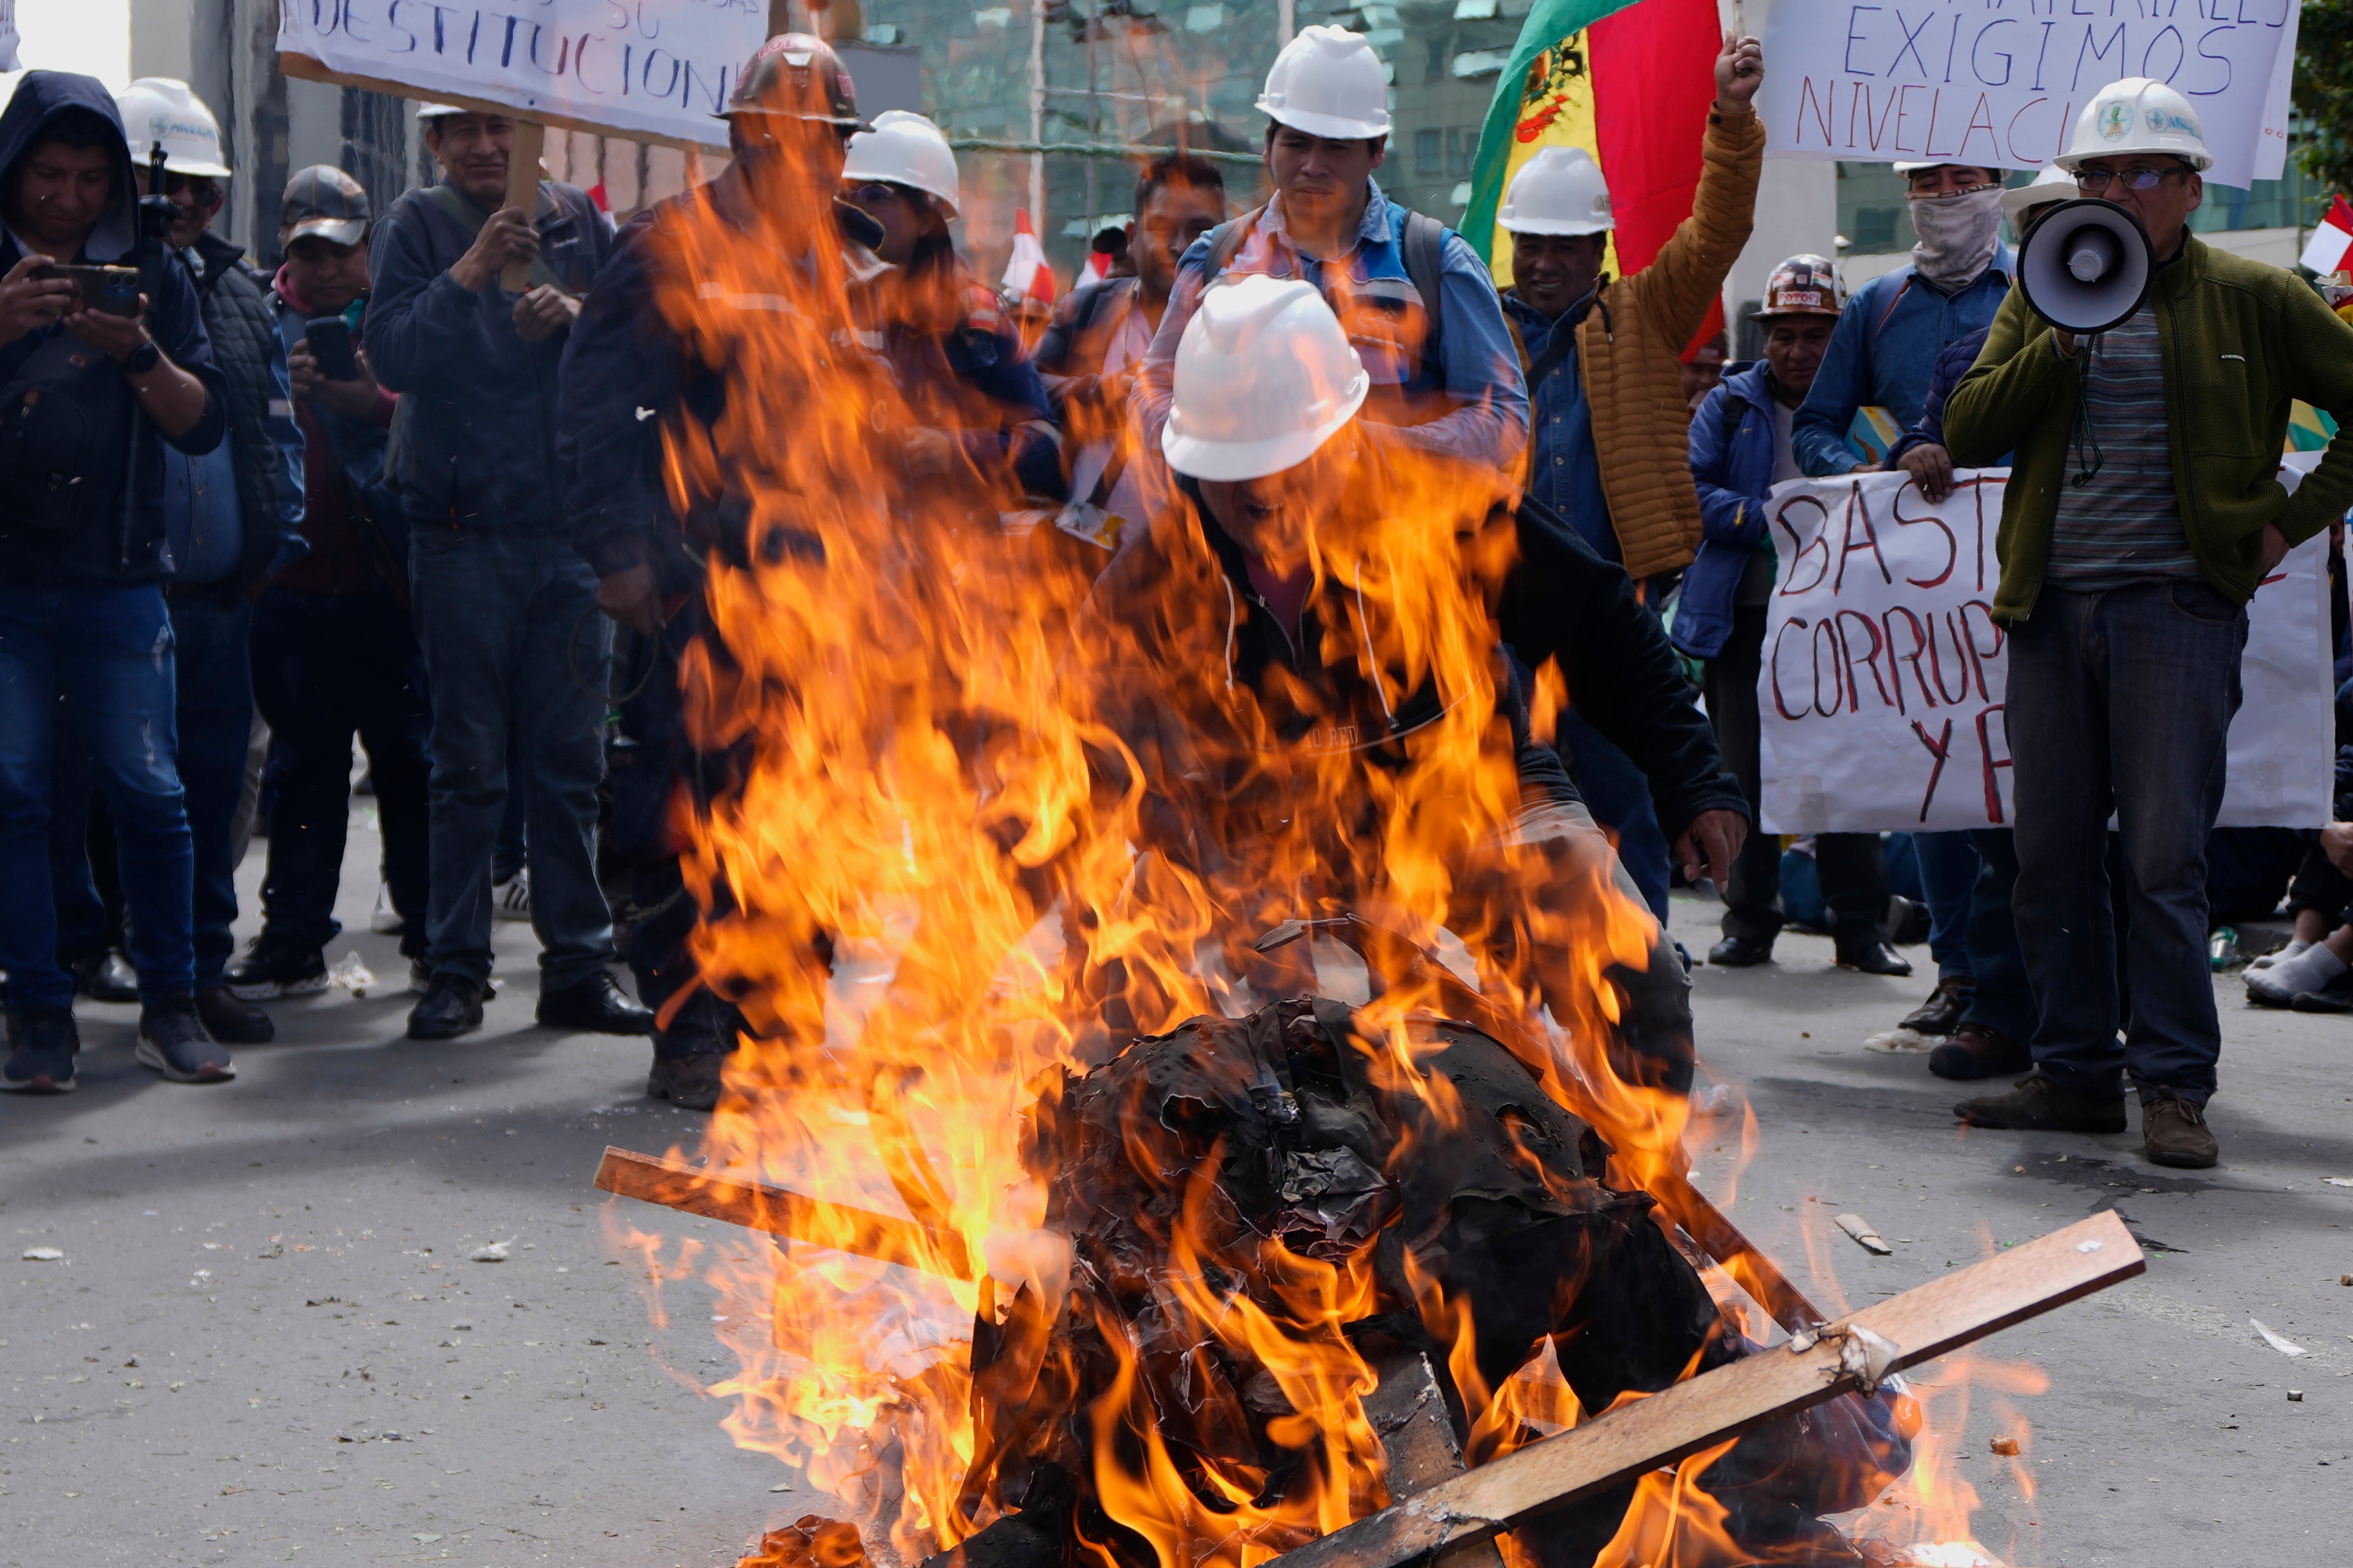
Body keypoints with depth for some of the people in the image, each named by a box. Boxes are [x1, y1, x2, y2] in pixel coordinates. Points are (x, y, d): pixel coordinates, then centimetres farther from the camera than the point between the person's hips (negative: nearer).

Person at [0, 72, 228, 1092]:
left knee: (147, 789, -2)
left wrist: (139, 352, -15)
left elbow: (203, 425, 3)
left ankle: (170, 1006, 8)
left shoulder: (154, 273, 8)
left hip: (117, 576, 1)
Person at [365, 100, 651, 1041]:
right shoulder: (416, 227, 1)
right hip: (462, 531, -3)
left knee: (572, 754, 5)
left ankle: (579, 964, 11)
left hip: (570, 523, 3)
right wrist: (470, 272, -21)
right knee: (468, 761, 0)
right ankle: (457, 969, 6)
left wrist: (575, 315, -11)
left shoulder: (576, 218, 9)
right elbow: (391, 355, -12)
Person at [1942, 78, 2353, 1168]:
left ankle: (2174, 1087, 0)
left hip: (2175, 606, -4)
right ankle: (2075, 1072, 16)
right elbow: (1967, 432, 4)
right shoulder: (2041, 295, 15)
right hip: (2050, 608, 4)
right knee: (2051, 858, 6)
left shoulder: (2252, 300, 4)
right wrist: (2064, 339, -7)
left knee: (2164, 858, -7)